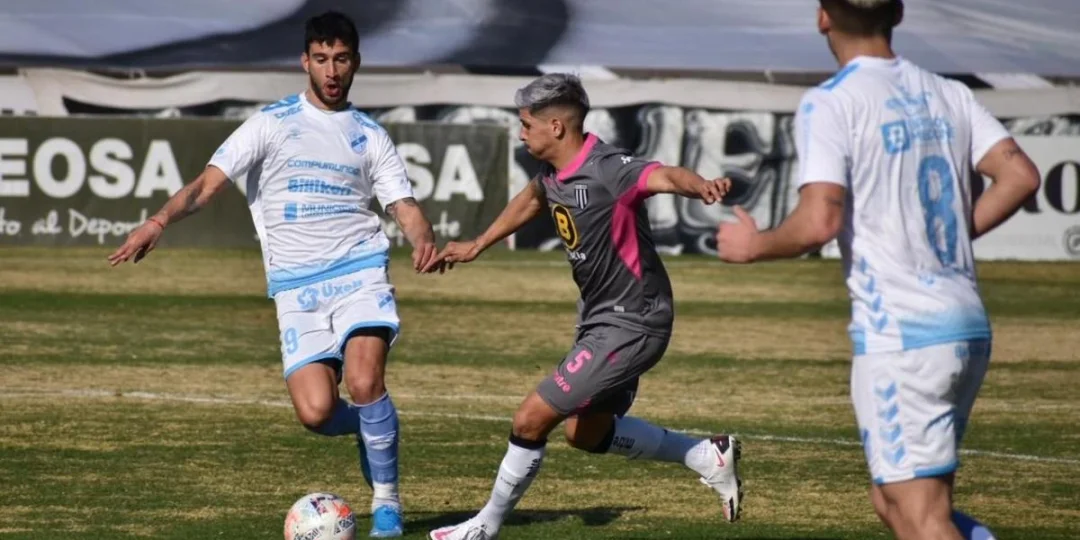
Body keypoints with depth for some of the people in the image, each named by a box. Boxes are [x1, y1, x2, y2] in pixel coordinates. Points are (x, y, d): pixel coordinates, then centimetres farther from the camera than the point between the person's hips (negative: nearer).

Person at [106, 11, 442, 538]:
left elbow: (404, 206, 7)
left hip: (360, 272, 0)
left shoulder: (370, 135, 12)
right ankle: (375, 426, 21)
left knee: (364, 383, -24)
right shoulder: (273, 122, 7)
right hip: (296, 285, 0)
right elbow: (209, 182, -1)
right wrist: (160, 219, -19)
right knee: (315, 411, -15)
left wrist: (423, 238, -17)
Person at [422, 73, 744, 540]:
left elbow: (665, 176, -45)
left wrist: (702, 186, -68)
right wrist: (476, 247, 35)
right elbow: (531, 200, 25)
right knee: (586, 433, 21)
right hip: (599, 315, 10)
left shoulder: (607, 170, -26)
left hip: (630, 325, -10)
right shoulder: (555, 173, 1)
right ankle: (709, 457, 29)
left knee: (531, 418, -7)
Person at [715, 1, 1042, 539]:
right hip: (970, 327, 7)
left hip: (897, 331, -7)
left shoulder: (830, 104, -8)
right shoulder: (947, 95, 12)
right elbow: (1021, 175, 4)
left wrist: (753, 245, -1)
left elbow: (818, 222, -19)